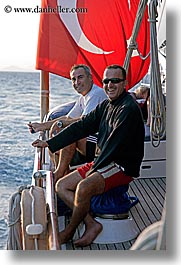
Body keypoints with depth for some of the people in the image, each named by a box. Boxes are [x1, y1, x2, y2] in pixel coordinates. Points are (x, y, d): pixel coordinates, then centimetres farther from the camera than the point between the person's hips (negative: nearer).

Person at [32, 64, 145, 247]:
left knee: (83, 188, -30)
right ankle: (91, 224, -5)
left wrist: (94, 169, -20)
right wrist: (49, 143, 7)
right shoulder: (106, 105, 11)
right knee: (61, 186, 2)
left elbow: (115, 144, -22)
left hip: (123, 166, -9)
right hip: (104, 162, 9)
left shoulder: (129, 109, -17)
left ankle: (69, 232, -5)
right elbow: (81, 126, 11)